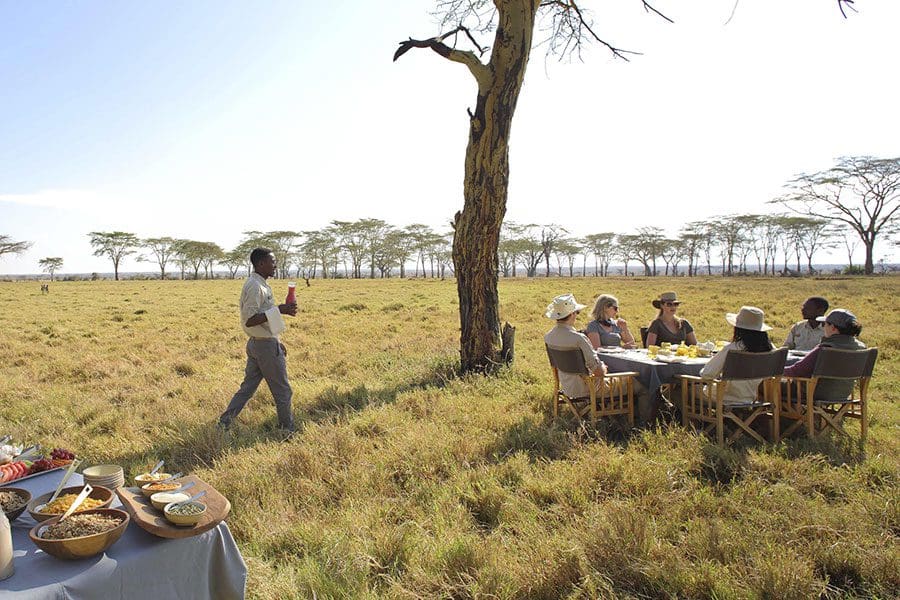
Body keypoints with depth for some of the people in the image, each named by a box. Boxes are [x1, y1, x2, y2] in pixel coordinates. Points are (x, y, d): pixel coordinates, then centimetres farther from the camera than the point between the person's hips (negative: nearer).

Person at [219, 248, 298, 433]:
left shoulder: (260, 285, 13)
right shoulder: (255, 286, -20)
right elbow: (249, 320, -26)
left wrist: (277, 342, 21)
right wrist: (279, 310, -27)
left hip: (256, 343, 10)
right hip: (266, 345, -10)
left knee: (248, 386, 16)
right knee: (282, 390, 4)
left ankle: (225, 422, 20)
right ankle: (287, 429, 17)